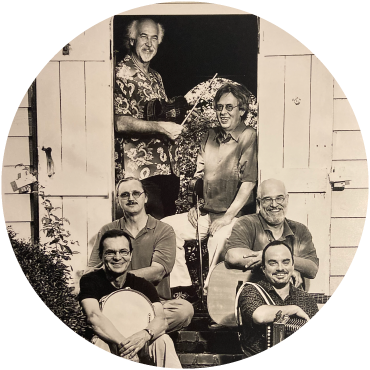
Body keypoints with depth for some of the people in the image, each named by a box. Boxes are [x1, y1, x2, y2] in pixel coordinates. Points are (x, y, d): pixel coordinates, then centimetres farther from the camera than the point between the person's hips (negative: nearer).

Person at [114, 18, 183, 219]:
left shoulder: (156, 77, 21)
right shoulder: (121, 73, -6)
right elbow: (119, 123, -16)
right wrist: (159, 127, -24)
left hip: (167, 167, 8)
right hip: (140, 170, -8)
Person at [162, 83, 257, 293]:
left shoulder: (249, 137, -6)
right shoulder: (211, 136, 14)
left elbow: (249, 183, -13)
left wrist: (227, 217, -16)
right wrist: (195, 205, 6)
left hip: (236, 216, -7)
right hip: (206, 213, 7)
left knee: (220, 238, -36)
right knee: (166, 226, -9)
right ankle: (182, 286, -4)